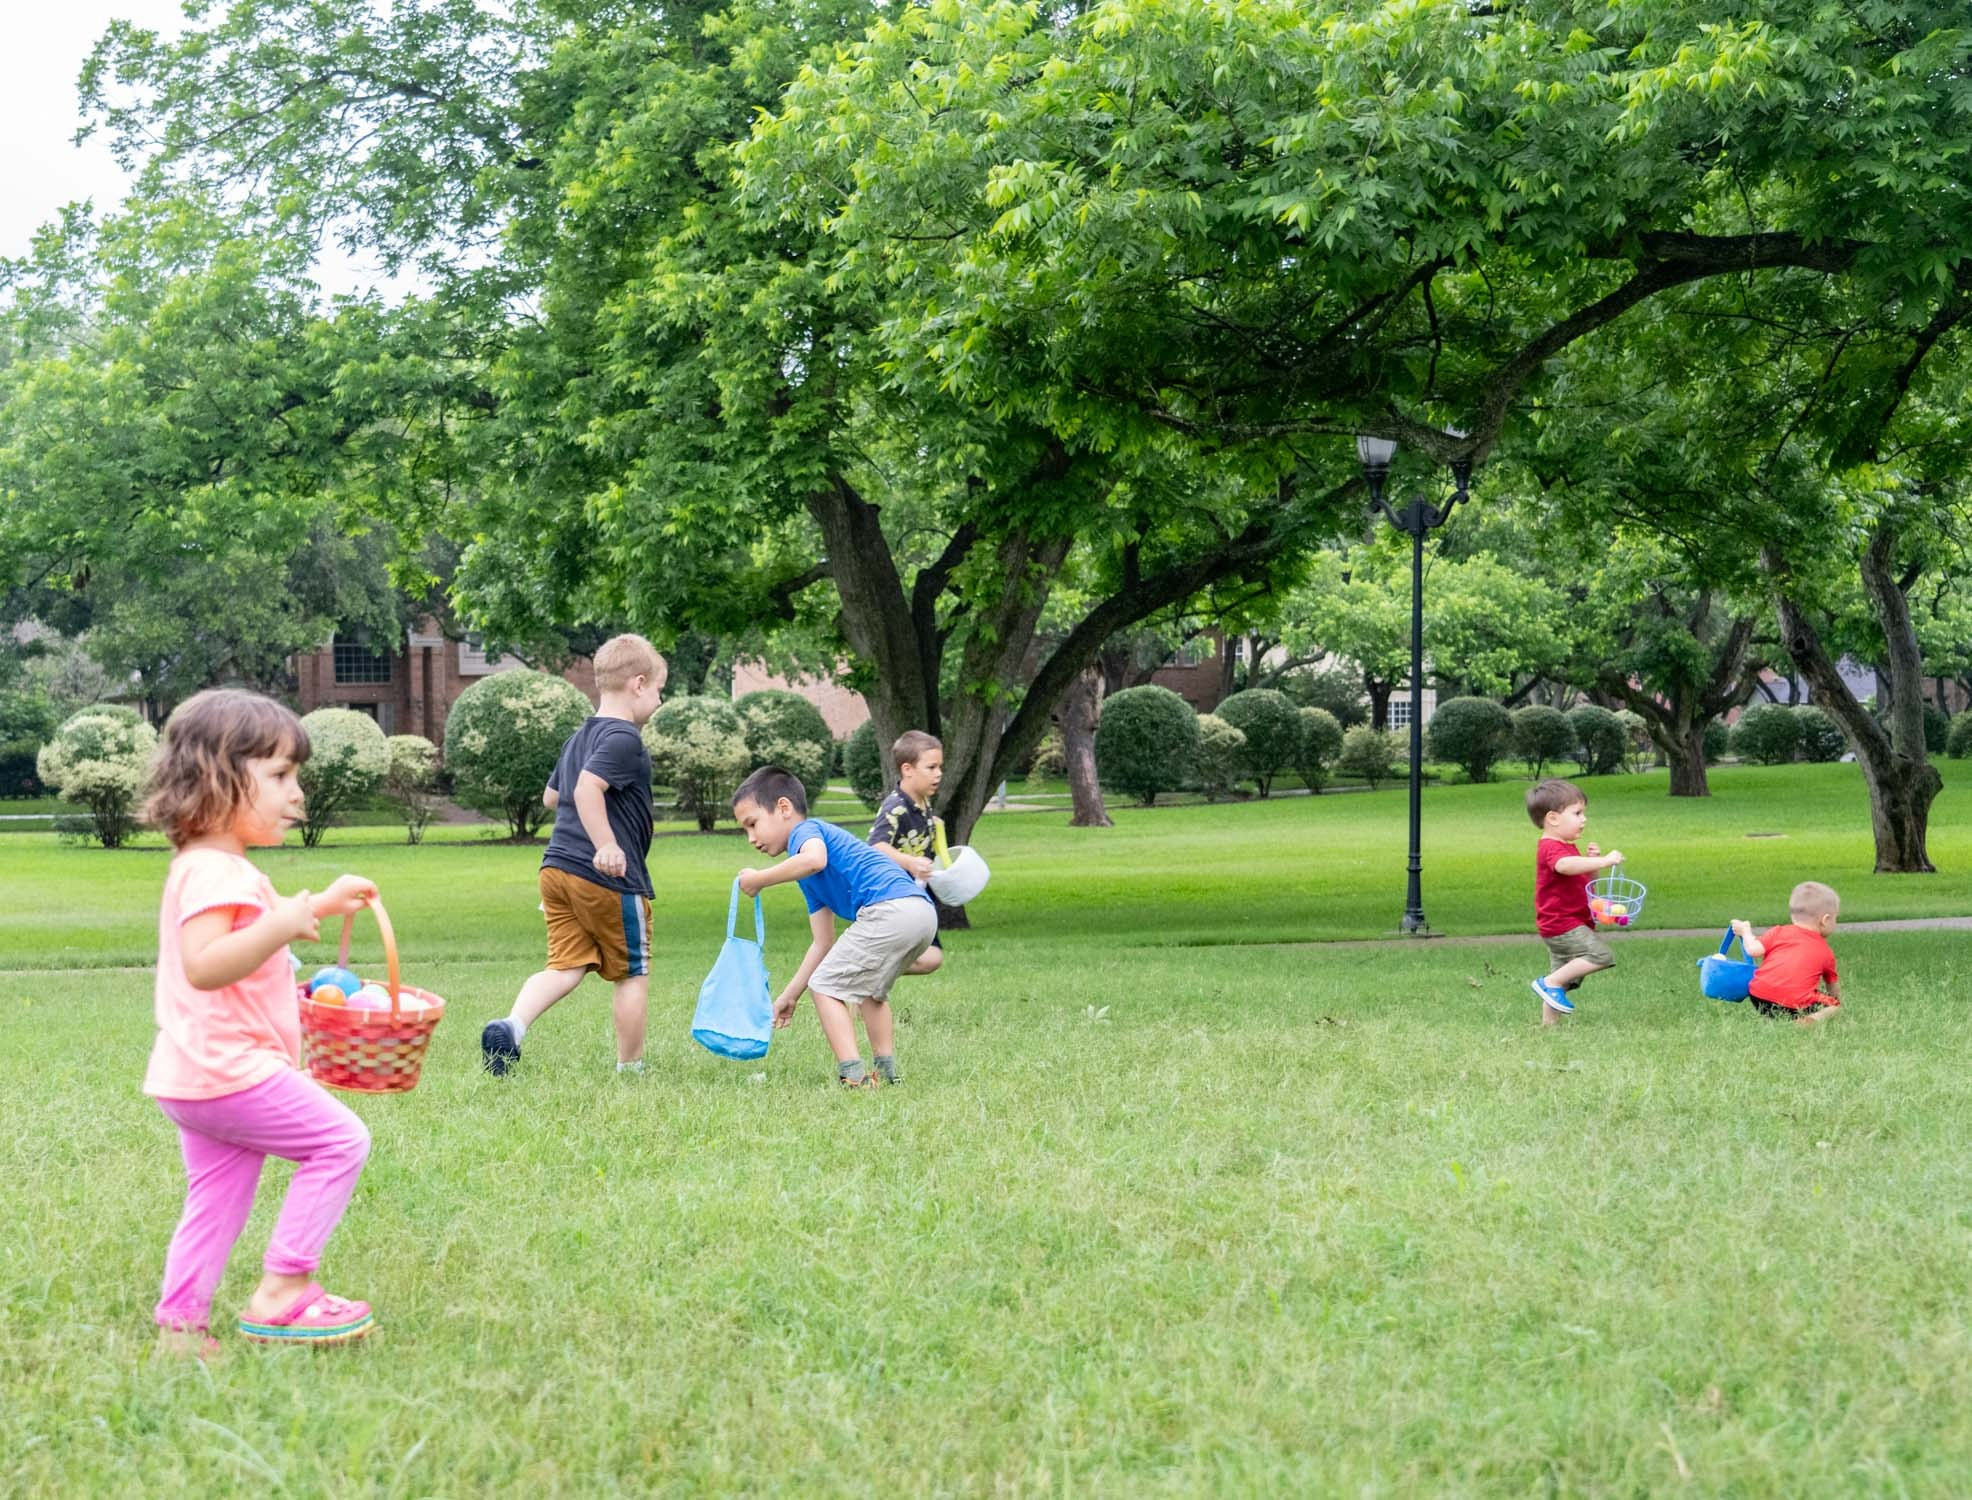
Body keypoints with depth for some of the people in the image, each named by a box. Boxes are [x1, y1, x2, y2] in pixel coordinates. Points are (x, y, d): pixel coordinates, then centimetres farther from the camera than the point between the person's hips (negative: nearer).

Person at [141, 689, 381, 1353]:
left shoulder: (204, 867, 18)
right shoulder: (215, 871, -18)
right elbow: (202, 964, -32)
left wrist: (320, 905, 30)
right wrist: (281, 925, -39)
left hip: (195, 1077, 11)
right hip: (230, 1069, -11)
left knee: (217, 1200, 14)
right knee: (340, 1141, -5)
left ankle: (180, 1325, 16)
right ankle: (281, 1290, -4)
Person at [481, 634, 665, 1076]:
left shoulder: (579, 737, 17)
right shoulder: (624, 739, -13)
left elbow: (551, 795, 29)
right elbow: (587, 789, -28)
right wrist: (607, 845, -32)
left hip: (558, 869, 8)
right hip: (611, 877, -8)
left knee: (565, 966, 5)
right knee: (632, 973, 7)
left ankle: (511, 1026, -20)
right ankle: (630, 1069, 16)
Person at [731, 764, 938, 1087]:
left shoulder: (805, 830, 5)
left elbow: (814, 859, -22)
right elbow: (823, 943, 31)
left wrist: (759, 879, -11)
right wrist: (790, 995, 31)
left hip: (890, 910, -10)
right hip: (924, 913, 10)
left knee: (826, 985, 1)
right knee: (869, 988, 31)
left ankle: (853, 1076, -6)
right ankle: (886, 1071, 29)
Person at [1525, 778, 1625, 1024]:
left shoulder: (1565, 847, 19)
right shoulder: (1551, 848, -16)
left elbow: (1583, 881, 22)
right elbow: (1565, 866, -41)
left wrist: (1592, 862, 3)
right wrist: (1604, 861, -44)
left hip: (1560, 927, 11)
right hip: (1562, 924, -11)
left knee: (1564, 978, 14)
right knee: (1600, 955, -21)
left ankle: (1548, 1023, 17)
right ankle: (1551, 983, -16)